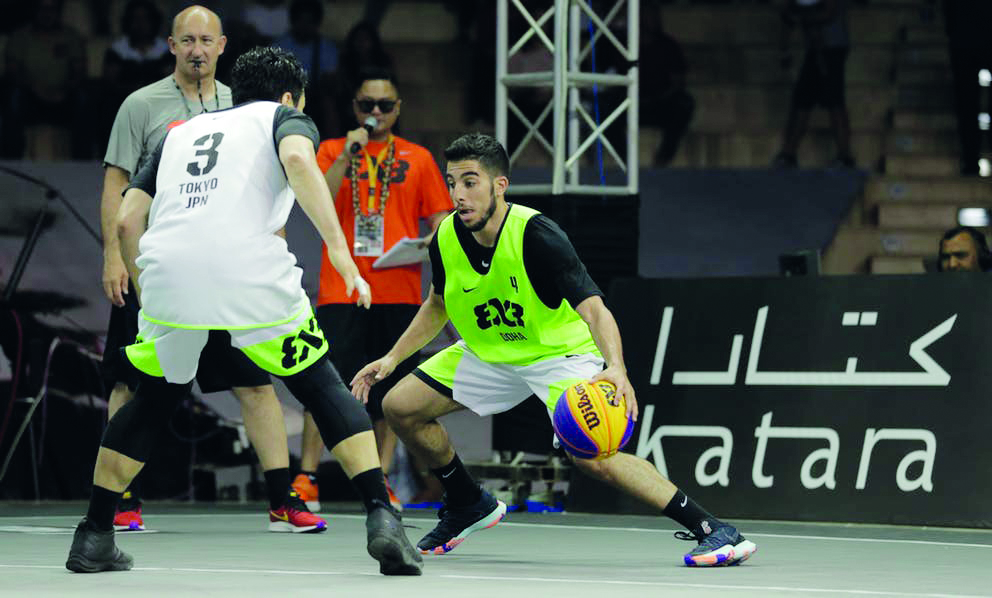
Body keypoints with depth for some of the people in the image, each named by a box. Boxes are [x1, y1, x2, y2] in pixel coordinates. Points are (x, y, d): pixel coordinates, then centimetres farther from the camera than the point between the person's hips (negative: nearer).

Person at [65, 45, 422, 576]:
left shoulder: (181, 133, 33)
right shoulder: (283, 116, 21)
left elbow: (127, 219, 23)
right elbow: (297, 159, -5)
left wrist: (147, 290, 34)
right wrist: (338, 249, -10)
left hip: (167, 272, 3)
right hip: (250, 270, -3)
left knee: (152, 400, 24)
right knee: (323, 388, 11)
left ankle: (94, 537, 21)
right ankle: (381, 521, -2)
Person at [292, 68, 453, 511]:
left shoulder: (417, 159, 13)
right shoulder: (332, 151, 9)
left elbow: (439, 217, 13)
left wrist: (433, 239, -9)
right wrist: (346, 156, -15)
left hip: (399, 292, 2)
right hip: (341, 289, -2)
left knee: (391, 393, 2)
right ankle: (306, 479, -8)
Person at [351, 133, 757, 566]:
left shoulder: (536, 236, -30)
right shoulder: (446, 239, -13)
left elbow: (593, 308, -37)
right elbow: (438, 305, 10)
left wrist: (616, 368, -54)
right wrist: (393, 358, 3)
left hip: (560, 352, -7)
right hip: (487, 354, 7)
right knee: (400, 408, 0)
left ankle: (711, 530, -25)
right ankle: (469, 505, 24)